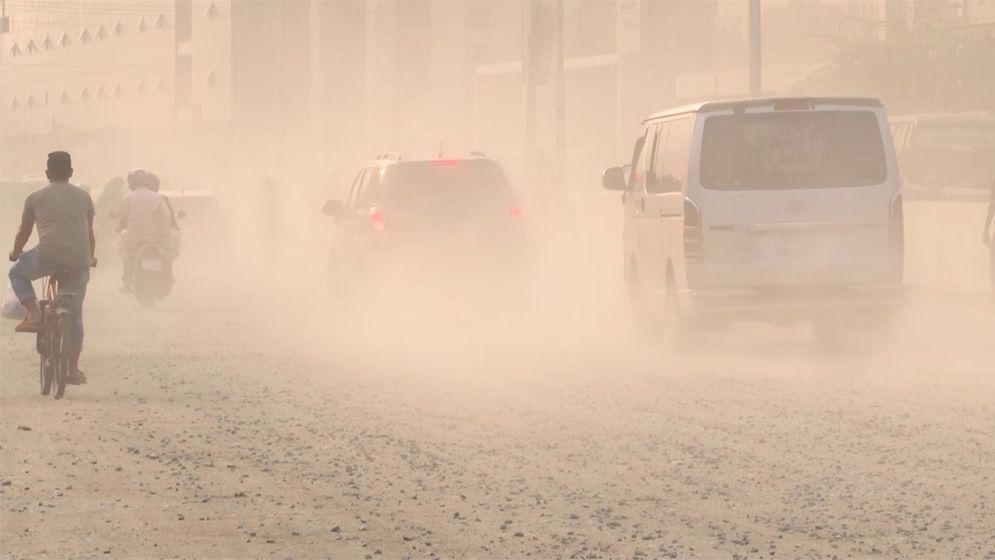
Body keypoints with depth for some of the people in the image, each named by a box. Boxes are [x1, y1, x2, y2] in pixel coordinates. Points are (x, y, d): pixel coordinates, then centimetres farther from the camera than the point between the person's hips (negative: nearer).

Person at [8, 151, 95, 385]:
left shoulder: (36, 198, 11)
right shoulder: (84, 197, 17)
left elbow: (24, 232, 20)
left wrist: (16, 253, 39)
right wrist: (90, 257, 43)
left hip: (49, 255, -3)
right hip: (79, 260, 3)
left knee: (18, 273, 27)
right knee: (74, 313, 16)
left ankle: (34, 314, 5)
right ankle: (74, 369, 13)